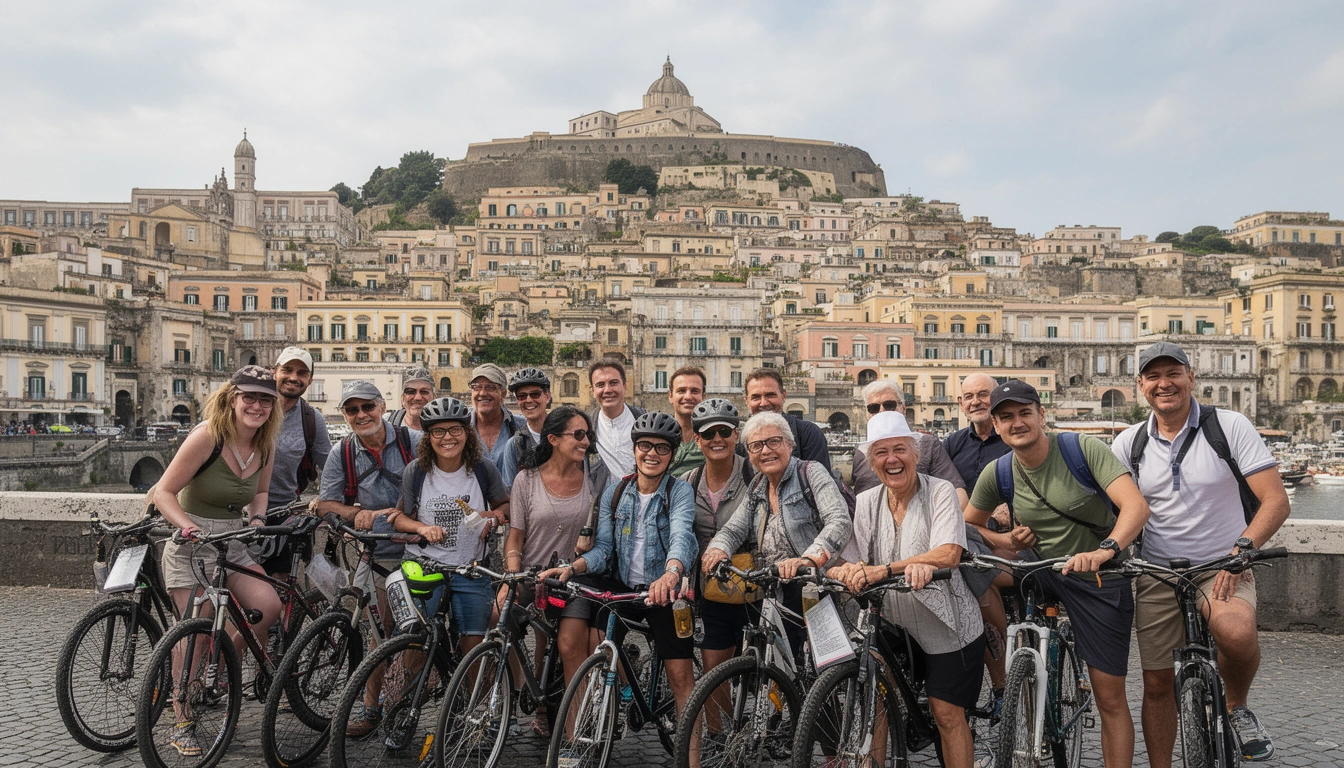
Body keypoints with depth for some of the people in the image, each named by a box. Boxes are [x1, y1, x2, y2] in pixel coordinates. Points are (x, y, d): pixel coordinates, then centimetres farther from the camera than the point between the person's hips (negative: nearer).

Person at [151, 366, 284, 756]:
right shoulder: (207, 436, -17)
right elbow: (163, 492, -15)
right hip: (191, 541, -5)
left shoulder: (265, 446, 0)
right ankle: (182, 718, 14)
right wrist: (186, 524, -31)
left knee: (268, 605, -14)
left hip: (233, 542, 5)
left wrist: (257, 518, -2)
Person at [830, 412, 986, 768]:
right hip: (893, 624, 3)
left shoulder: (940, 491, -10)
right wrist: (846, 571, -32)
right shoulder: (866, 502, 2)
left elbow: (948, 554, -25)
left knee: (947, 712, 0)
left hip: (945, 624, -3)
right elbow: (851, 559, -6)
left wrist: (882, 570, -34)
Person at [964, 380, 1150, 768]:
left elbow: (1136, 505, -27)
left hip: (1099, 578, -3)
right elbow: (968, 526, 8)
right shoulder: (996, 473, -5)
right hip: (1041, 571, 4)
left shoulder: (1084, 449, -16)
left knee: (1110, 697, -3)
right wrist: (1006, 540, -12)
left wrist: (1104, 550, -45)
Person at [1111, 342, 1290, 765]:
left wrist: (1243, 548, -24)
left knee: (1236, 632, -33)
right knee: (1157, 683, 6)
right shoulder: (1129, 442, 2)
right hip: (1157, 576, 3)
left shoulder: (1230, 425, -5)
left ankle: (1237, 707, -2)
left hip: (1222, 569, -3)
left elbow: (1276, 500, -9)